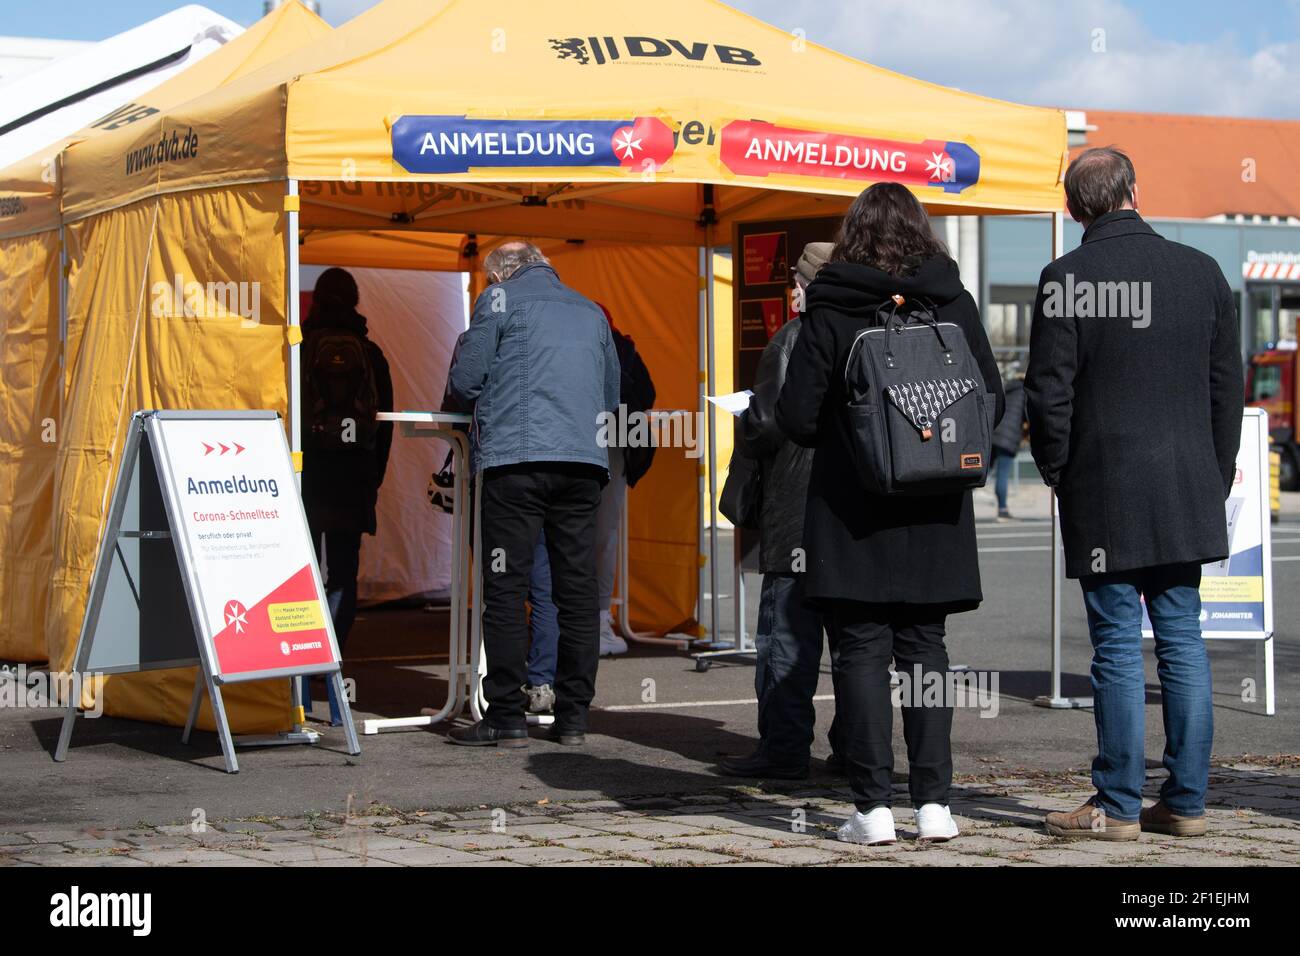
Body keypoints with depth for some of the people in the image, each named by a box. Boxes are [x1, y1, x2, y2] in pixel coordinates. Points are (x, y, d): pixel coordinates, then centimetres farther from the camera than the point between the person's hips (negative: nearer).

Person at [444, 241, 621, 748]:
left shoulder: (500, 298, 8)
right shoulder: (591, 311, 23)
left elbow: (464, 383, 3)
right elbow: (611, 396, 28)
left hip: (516, 458, -5)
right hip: (584, 460, 5)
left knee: (505, 591, -2)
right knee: (577, 591, 7)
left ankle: (506, 717, -4)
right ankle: (573, 716, 9)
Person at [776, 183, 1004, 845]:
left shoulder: (830, 312, -8)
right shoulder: (954, 305, 1)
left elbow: (796, 417, -8)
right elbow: (992, 402, 5)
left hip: (853, 512, -3)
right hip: (934, 513, 3)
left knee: (861, 651, 2)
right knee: (924, 647, 11)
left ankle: (873, 806, -1)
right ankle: (933, 802, 7)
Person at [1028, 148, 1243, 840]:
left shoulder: (1067, 279, -8)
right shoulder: (1201, 272, 5)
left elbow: (1049, 392, -9)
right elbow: (1227, 387, 8)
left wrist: (1056, 470, 7)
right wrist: (1215, 477, 16)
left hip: (1104, 494, -4)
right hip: (1187, 492, 4)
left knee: (1117, 647, 0)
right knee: (1182, 641, 9)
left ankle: (1118, 806, 4)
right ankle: (1186, 801, 12)